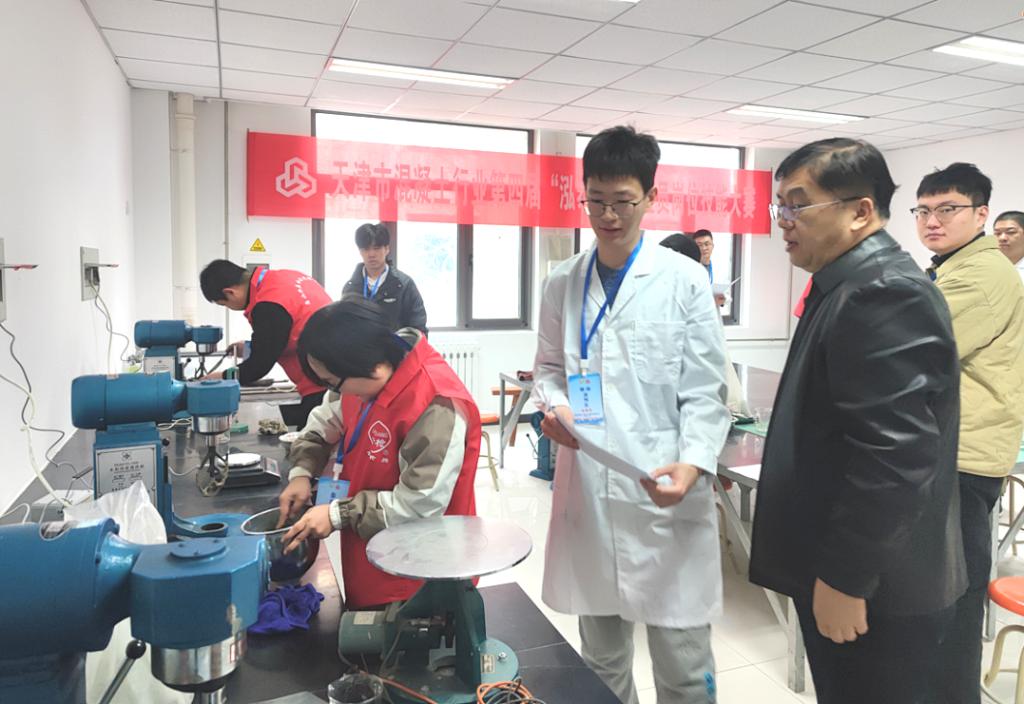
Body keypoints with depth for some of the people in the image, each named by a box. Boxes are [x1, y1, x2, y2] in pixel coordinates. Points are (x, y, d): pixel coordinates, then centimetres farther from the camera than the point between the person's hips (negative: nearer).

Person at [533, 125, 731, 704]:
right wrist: (555, 405, -6)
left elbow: (705, 391, -4)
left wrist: (693, 464, -20)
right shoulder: (563, 283, 7)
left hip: (664, 494, -3)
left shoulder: (685, 281, -3)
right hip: (587, 490, 3)